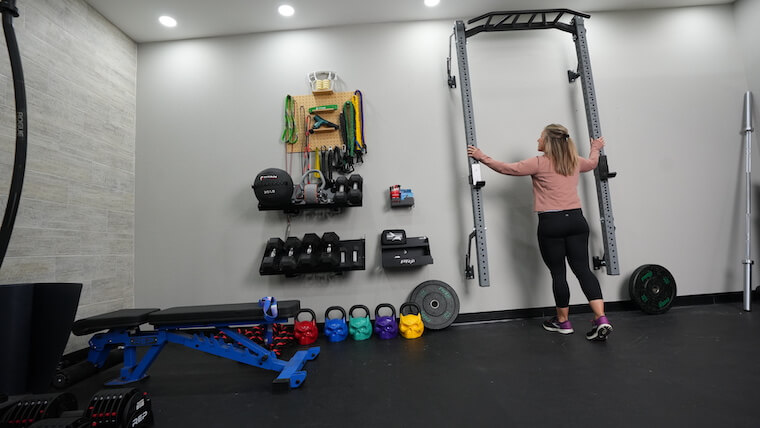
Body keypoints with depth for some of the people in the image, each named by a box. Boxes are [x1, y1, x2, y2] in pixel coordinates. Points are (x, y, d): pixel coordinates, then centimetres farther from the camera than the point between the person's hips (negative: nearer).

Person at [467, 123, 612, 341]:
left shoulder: (540, 163, -5)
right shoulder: (574, 161, 13)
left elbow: (507, 168, -2)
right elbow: (592, 163, 36)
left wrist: (482, 157, 7)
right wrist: (596, 148, 56)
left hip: (551, 223, -5)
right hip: (576, 219, 6)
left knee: (558, 272, 6)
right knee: (582, 269, 6)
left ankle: (563, 322, 20)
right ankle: (601, 319, -2)